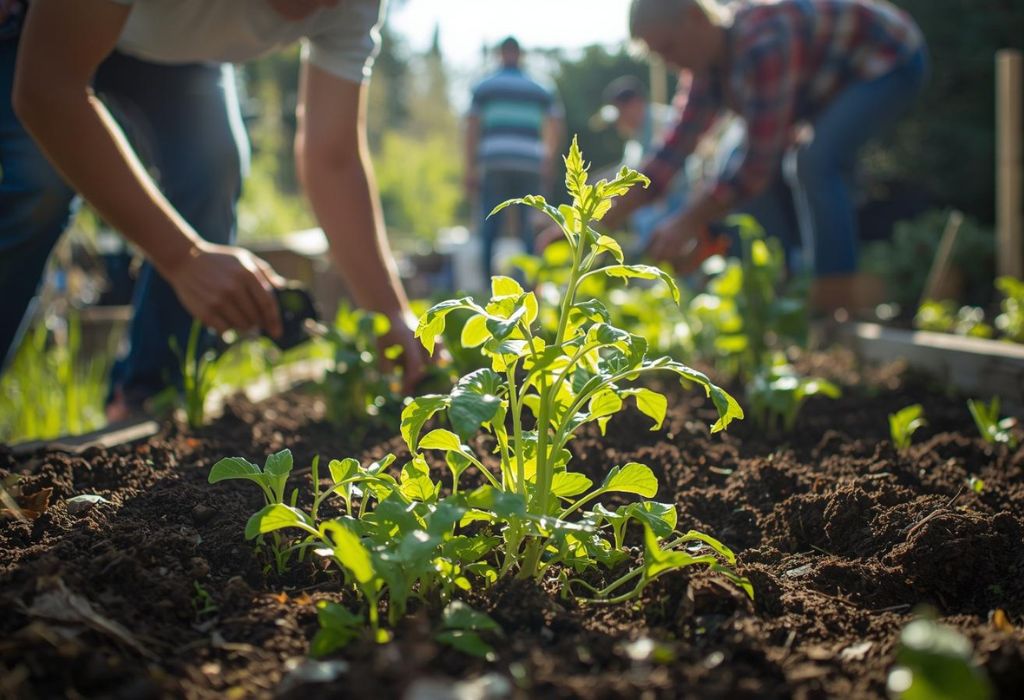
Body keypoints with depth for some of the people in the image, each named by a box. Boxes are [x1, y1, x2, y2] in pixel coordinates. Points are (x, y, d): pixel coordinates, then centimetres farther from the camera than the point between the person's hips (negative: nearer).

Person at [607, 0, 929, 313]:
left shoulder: (762, 47, -36)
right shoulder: (705, 68, -9)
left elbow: (760, 160, -37)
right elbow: (677, 145, -6)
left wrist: (688, 224, -34)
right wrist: (610, 219, -13)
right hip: (836, 82, 9)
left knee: (816, 158, -30)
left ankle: (837, 303, -26)